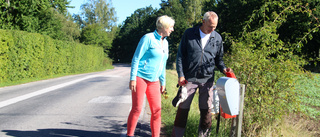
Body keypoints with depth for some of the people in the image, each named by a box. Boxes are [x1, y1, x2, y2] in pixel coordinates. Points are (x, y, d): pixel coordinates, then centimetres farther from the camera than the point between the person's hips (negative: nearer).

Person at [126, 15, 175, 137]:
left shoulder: (165, 43, 14)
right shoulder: (148, 38, -9)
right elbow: (136, 58, -10)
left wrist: (163, 82, 21)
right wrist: (132, 78, -15)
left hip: (154, 81, 7)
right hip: (140, 78, -7)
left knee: (157, 110, 1)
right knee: (137, 109, -6)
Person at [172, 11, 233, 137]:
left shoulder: (217, 38, 7)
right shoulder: (189, 34, -1)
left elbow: (218, 58, 16)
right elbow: (180, 55, 1)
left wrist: (223, 69, -5)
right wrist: (180, 74, -6)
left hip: (207, 79, 2)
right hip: (189, 78, -2)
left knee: (206, 109, 6)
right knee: (183, 108, 3)